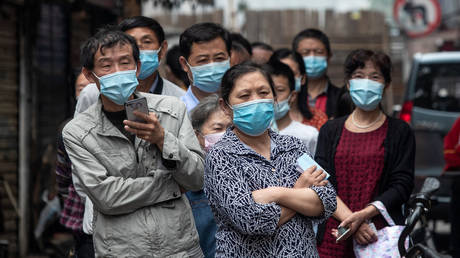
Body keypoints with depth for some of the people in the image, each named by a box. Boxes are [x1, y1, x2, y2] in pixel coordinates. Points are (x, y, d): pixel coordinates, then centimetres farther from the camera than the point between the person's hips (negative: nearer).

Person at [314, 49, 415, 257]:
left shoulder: (400, 132, 4)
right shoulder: (330, 131, 9)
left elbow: (402, 186, -4)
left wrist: (363, 214, -18)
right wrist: (349, 219, -17)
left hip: (381, 235, -1)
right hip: (333, 235, 1)